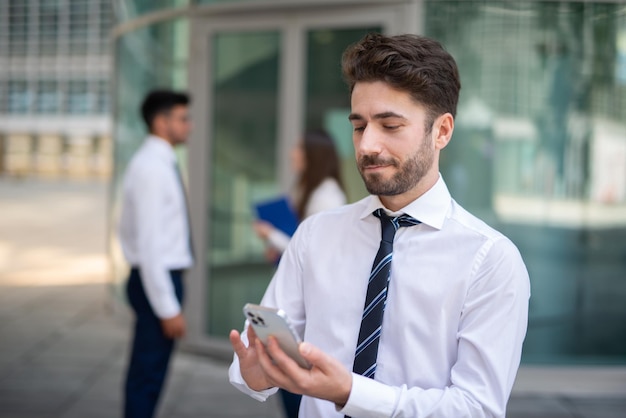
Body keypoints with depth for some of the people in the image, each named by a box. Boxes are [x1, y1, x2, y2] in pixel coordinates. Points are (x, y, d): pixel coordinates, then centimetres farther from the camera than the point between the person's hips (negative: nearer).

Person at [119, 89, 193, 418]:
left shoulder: (157, 163, 13)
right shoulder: (152, 168, -17)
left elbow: (137, 232, 19)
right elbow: (149, 243, -22)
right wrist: (168, 307, -21)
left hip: (161, 277, 10)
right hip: (158, 280, -10)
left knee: (149, 375, 17)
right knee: (146, 376, -3)